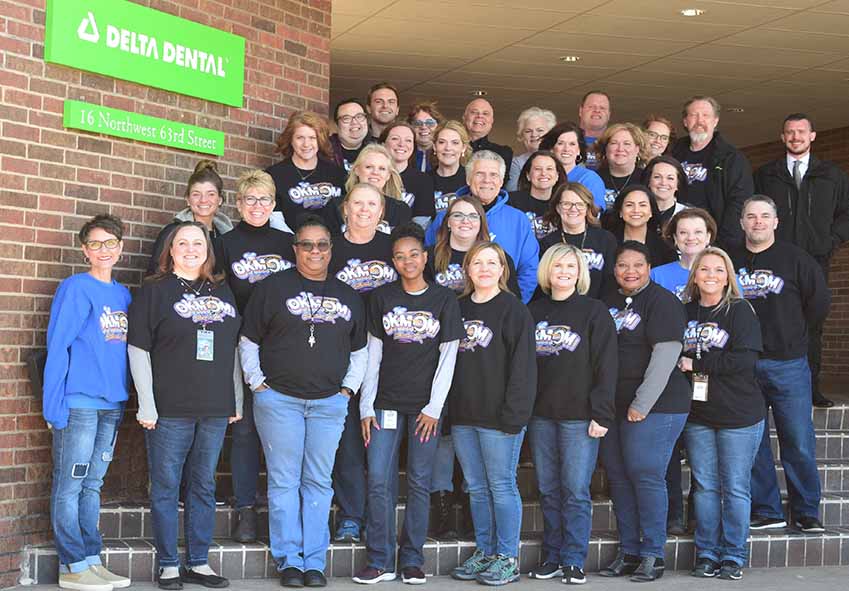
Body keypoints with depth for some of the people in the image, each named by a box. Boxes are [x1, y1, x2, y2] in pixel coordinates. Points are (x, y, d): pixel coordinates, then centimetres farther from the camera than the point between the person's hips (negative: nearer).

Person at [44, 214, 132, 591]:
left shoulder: (123, 295, 14)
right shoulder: (76, 288, -5)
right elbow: (57, 348, -9)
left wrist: (124, 399, 10)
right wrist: (55, 405, -14)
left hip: (112, 404, 6)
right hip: (79, 402, -6)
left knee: (92, 485, 11)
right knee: (69, 485, -1)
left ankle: (92, 560, 16)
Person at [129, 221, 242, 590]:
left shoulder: (222, 291, 12)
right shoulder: (154, 291, 0)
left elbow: (233, 349, 16)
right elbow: (138, 349, -4)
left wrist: (237, 400, 12)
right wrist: (146, 405, -10)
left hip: (216, 408, 4)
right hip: (170, 408, -4)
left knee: (204, 486, 10)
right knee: (166, 487, 2)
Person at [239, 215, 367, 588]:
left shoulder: (347, 297, 14)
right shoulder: (273, 288, 3)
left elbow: (359, 350, 20)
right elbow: (248, 342, 5)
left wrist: (349, 388, 9)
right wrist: (258, 383, -3)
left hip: (329, 403, 3)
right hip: (279, 400, -2)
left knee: (319, 482, 5)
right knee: (284, 481, 0)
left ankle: (315, 560, 11)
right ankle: (288, 559, 8)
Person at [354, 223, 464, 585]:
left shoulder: (444, 300, 3)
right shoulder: (382, 298, 6)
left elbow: (448, 358, 1)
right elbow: (373, 354, 6)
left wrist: (434, 408, -6)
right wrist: (366, 406, 1)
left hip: (425, 406, -1)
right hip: (386, 403, 1)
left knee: (420, 483, 3)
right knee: (379, 481, -5)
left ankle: (412, 561, 12)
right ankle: (380, 562, 3)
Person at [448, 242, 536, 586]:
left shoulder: (514, 310, -5)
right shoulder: (459, 309, 13)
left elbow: (522, 367, -10)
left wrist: (514, 414, -17)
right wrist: (449, 409, 8)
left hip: (498, 417, -6)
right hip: (463, 416, 6)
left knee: (501, 486, 0)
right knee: (477, 488, 12)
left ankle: (507, 558, 9)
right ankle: (483, 552, 22)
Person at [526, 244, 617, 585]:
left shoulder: (594, 312, 0)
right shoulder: (533, 311, 12)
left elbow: (606, 366, -5)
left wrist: (601, 414, -12)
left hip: (579, 415, -4)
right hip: (541, 415, 4)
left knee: (576, 490, -3)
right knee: (548, 490, 8)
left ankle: (573, 560, 4)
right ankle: (552, 558, 17)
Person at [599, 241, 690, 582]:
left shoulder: (662, 302, -8)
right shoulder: (608, 302, 15)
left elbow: (665, 355, -15)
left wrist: (642, 404, -17)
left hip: (654, 406, -7)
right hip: (613, 406, 7)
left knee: (646, 476, -6)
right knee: (618, 477, 8)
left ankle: (653, 556, 5)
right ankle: (628, 552, 18)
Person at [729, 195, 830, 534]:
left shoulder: (796, 259, 1)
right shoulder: (730, 261, 9)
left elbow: (819, 303, 3)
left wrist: (790, 332, 6)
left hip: (788, 364, -2)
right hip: (742, 366, 3)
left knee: (799, 444, -2)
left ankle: (806, 513, 10)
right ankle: (766, 511, 16)